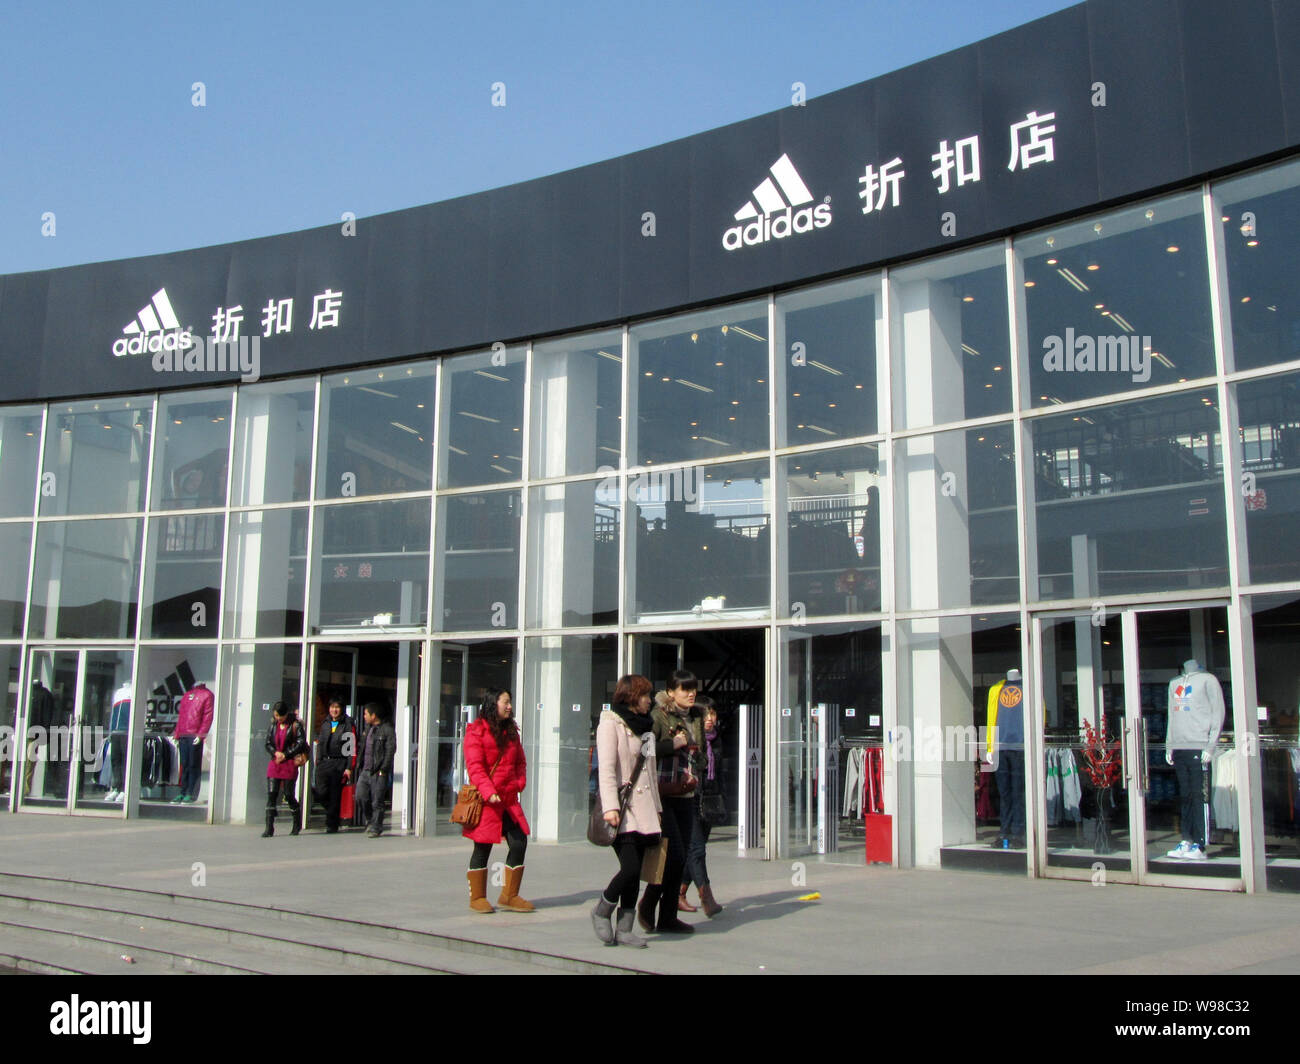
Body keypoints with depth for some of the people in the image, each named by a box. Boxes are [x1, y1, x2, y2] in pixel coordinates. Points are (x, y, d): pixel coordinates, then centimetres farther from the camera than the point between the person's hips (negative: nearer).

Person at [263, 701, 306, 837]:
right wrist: (276, 753, -6)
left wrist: (285, 755, -11)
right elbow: (268, 744, 13)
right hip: (274, 764, 4)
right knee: (271, 794, -6)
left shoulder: (295, 726, -3)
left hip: (289, 764, -4)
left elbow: (301, 744, -8)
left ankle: (297, 824, 21)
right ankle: (269, 828, -6)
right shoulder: (273, 726, 12)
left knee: (289, 795, 0)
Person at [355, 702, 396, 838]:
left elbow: (390, 751, -12)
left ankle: (375, 828, 6)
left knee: (377, 802, -3)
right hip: (365, 770, 7)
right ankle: (370, 819, 21)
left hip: (378, 772, -7)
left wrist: (383, 770, -17)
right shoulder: (367, 729, 17)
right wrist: (359, 765, 14)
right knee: (360, 796, 0)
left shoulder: (387, 730, -8)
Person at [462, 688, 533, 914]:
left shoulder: (511, 731, 16)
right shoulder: (477, 731, -6)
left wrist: (520, 782, 4)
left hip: (509, 799, 6)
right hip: (485, 801, -6)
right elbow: (474, 766, -13)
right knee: (483, 848, 2)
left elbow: (520, 762, 22)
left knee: (519, 843, 0)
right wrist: (488, 792, -23)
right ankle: (477, 898, 15)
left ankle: (509, 896, 11)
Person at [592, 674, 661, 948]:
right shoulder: (610, 723, -5)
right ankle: (602, 911, 8)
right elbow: (606, 769, -14)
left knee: (635, 873, 5)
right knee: (630, 868, -15)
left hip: (643, 809, 8)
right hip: (622, 809, -8)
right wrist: (610, 806, -22)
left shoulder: (644, 726, 20)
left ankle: (624, 929, 10)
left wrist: (656, 808, 20)